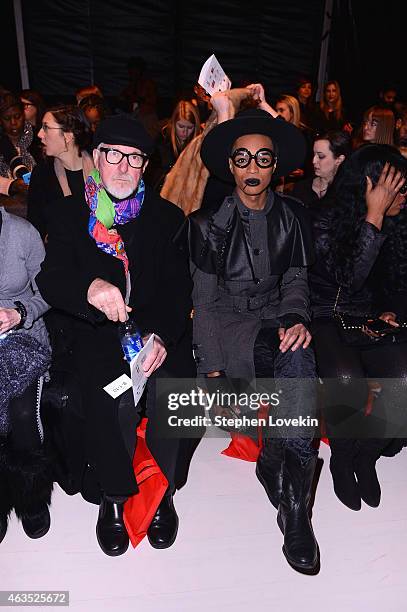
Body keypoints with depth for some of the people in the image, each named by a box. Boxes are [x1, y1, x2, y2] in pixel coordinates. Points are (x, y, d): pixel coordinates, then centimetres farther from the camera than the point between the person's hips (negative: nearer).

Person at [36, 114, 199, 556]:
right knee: (114, 399, -27)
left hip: (161, 332, 1)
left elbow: (179, 286, -1)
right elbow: (49, 279, -5)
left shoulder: (167, 217, 8)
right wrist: (88, 287, -29)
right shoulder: (73, 215, 7)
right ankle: (113, 496, 1)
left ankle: (164, 492, 3)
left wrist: (162, 335, -20)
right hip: (97, 333, 0)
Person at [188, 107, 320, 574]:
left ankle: (275, 462, -17)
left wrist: (295, 318, -15)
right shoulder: (209, 222, 0)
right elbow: (204, 300, -4)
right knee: (299, 370, -31)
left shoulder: (292, 216, 10)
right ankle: (293, 505, -18)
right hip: (230, 324, -3)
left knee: (298, 358, -33)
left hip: (277, 320, 3)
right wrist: (213, 370, -13)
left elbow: (296, 280, 9)